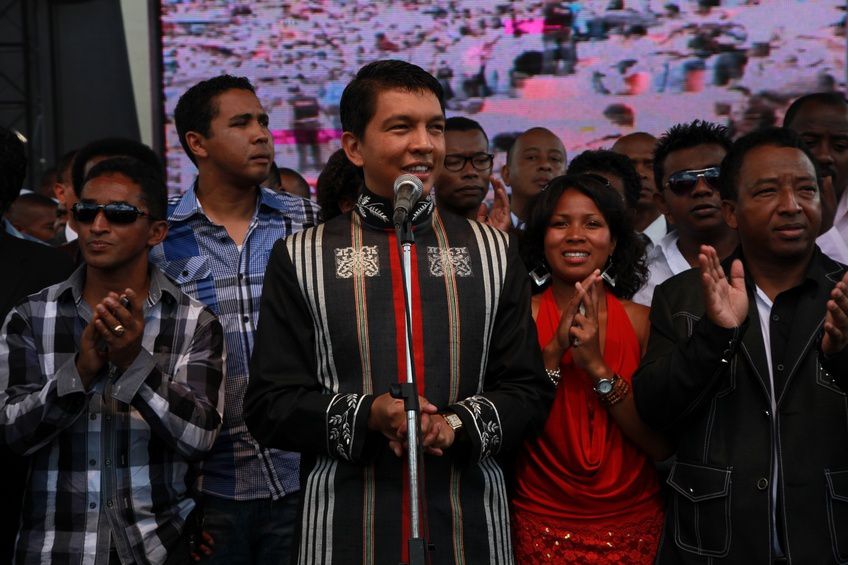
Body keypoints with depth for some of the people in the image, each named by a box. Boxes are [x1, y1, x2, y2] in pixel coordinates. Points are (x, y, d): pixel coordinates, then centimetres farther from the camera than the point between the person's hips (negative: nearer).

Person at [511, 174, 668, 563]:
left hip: (635, 526, 2)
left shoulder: (642, 321, -3)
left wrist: (598, 367, -20)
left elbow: (663, 446, -10)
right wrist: (553, 351, -21)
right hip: (543, 527, -1)